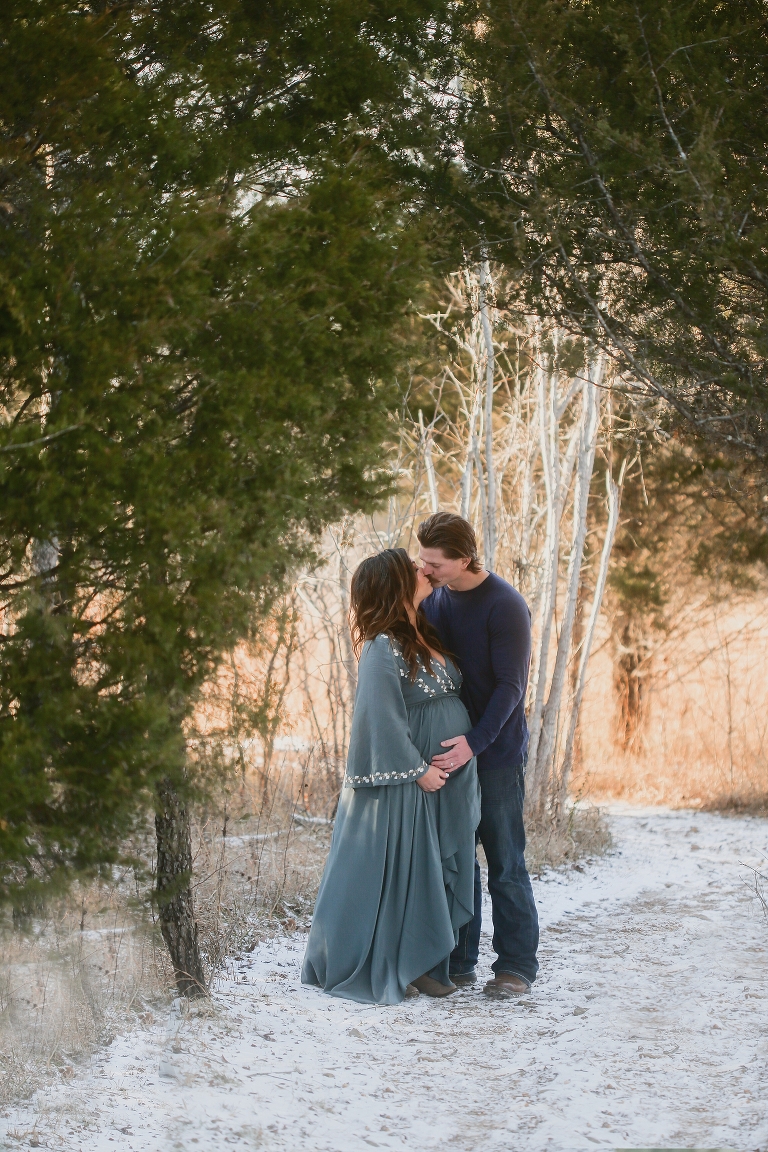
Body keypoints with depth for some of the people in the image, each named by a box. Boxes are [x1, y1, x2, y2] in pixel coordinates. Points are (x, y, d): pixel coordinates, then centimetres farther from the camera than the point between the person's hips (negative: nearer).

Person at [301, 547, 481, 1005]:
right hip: (403, 781, -8)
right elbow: (382, 717, -19)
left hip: (448, 778, 8)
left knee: (440, 874, 11)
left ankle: (426, 965, 19)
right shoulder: (383, 648, -16)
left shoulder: (426, 636, 11)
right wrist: (417, 769, -16)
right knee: (395, 872, 1)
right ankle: (383, 969, 12)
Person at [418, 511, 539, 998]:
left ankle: (517, 963, 9)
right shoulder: (435, 600, 6)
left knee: (505, 863, 0)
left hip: (496, 753, -6)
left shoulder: (505, 606, -13)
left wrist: (475, 743, -24)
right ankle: (458, 961, 16)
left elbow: (510, 686, -16)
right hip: (448, 751, 6)